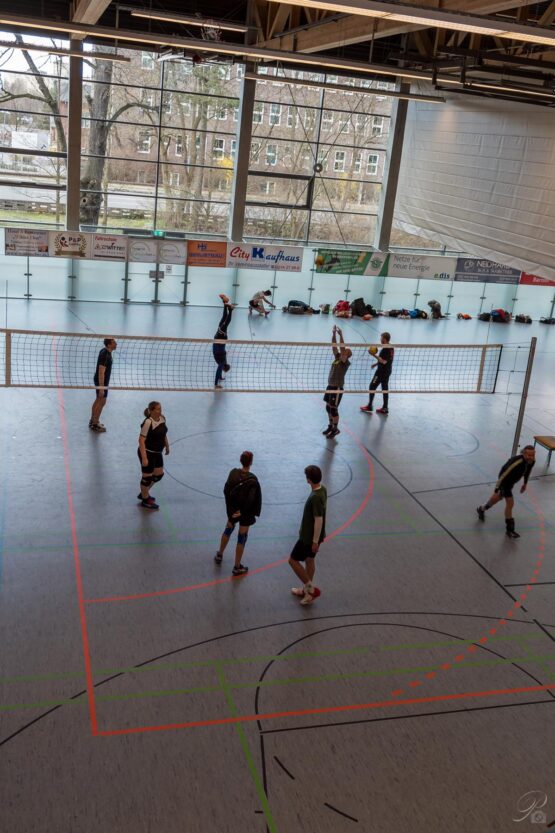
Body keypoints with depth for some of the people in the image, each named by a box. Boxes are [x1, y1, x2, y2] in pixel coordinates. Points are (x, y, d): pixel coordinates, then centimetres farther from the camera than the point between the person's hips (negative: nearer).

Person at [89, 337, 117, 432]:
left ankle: (93, 420, 32)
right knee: (102, 401, -1)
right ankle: (95, 424, 8)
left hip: (101, 381, 10)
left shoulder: (105, 351, 3)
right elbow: (101, 372, -27)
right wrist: (101, 388, -27)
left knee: (98, 400, 19)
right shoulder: (105, 355, -27)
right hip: (102, 382, -10)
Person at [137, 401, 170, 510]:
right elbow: (141, 440, -25)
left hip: (157, 453, 9)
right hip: (148, 453, -9)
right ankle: (145, 500, 28)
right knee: (147, 477, 7)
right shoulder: (148, 422, -25)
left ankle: (144, 493, 42)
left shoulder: (162, 418, -1)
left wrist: (167, 446, 22)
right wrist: (144, 458, -28)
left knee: (159, 474, 20)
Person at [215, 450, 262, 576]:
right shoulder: (252, 479, -24)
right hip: (246, 512, -5)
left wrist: (231, 507, -2)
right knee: (242, 538, 8)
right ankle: (237, 567, 17)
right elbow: (250, 499, -25)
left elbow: (226, 490, -7)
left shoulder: (233, 473, -11)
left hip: (233, 509, 5)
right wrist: (242, 512, -14)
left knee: (228, 530, 28)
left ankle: (219, 555, 46)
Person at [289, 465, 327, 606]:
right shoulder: (322, 489, -3)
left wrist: (315, 541, -21)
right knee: (309, 560, 23)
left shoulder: (315, 497, -31)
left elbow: (319, 520, -28)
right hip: (311, 534, 9)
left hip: (309, 537, -9)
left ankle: (311, 589, 10)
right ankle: (307, 589, 38)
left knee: (293, 560, 5)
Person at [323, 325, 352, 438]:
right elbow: (334, 346, 4)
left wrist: (341, 336, -29)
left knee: (333, 408, -2)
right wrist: (334, 334, -6)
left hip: (337, 388, -8)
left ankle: (335, 429, 11)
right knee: (328, 407, 15)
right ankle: (330, 426, 29)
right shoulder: (337, 357, 8)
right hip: (330, 386, 8)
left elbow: (342, 348, -25)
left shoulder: (345, 362, -12)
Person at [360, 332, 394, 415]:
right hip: (388, 371, 9)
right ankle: (385, 408, 14)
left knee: (372, 387, 1)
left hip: (381, 371, -9)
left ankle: (369, 407, 6)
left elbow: (384, 361, -25)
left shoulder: (385, 349, -21)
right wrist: (376, 363, 23)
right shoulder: (391, 348, 9)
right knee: (385, 389, 12)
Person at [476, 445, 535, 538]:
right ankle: (509, 529, 5)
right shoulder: (516, 462, -40)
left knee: (499, 497, 26)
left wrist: (525, 483, 18)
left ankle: (482, 509, 51)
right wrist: (496, 490, -30)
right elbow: (503, 475, -34)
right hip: (505, 481, -8)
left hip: (512, 481, 8)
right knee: (510, 503, -10)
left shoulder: (532, 461, -17)